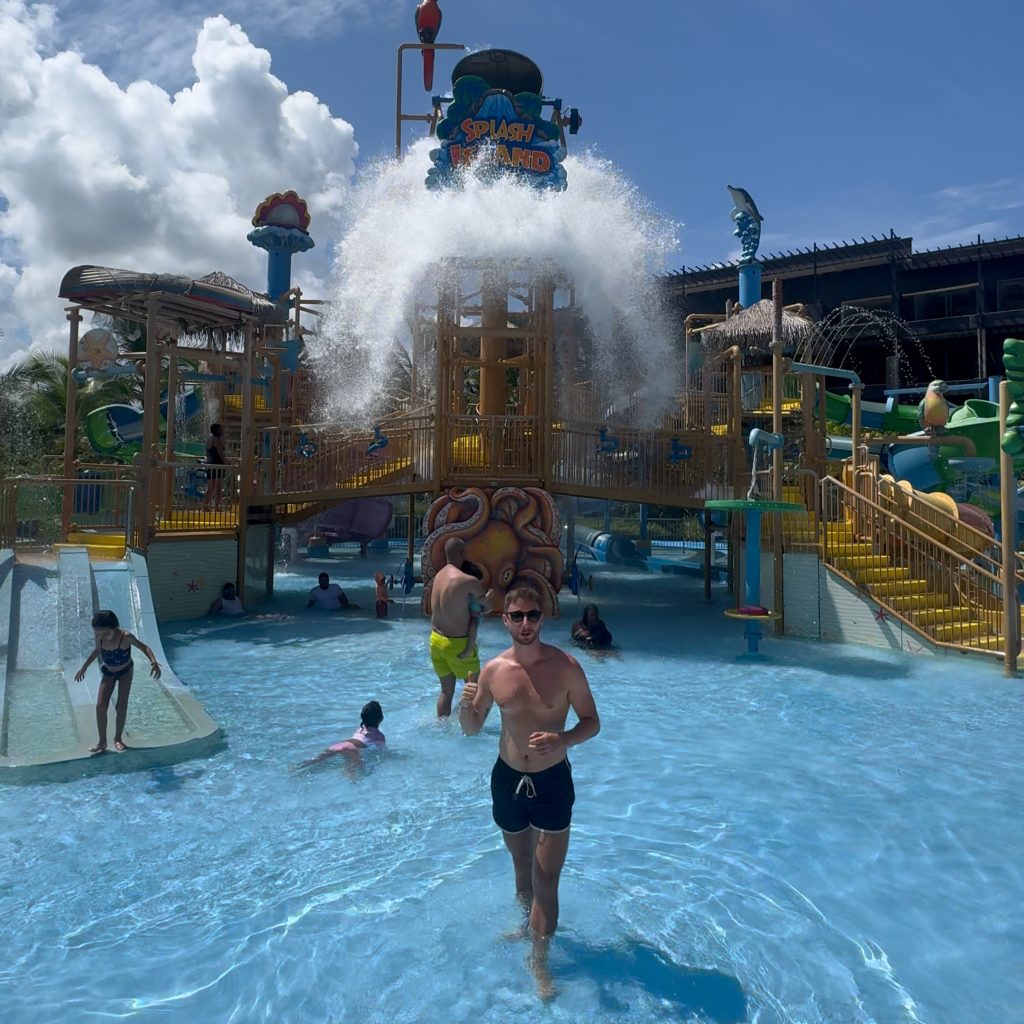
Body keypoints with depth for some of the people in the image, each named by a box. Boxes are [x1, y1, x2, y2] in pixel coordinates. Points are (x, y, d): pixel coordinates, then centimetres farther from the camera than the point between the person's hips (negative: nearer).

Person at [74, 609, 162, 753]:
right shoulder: (99, 639, -21)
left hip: (125, 671, -3)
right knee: (100, 706, -7)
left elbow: (144, 647, -24)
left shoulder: (125, 636, -34)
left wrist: (153, 661, -42)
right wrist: (84, 667, 9)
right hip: (108, 672, 3)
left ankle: (118, 739, 12)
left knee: (121, 706, -5)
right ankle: (102, 741, 6)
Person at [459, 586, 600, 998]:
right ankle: (532, 922, 48)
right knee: (522, 866, 23)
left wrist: (562, 739, -28)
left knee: (546, 879, 1)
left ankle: (539, 960, 21)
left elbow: (592, 722, -8)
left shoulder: (565, 666, -15)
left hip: (552, 782, -3)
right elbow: (473, 728, 3)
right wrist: (464, 705, -20)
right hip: (507, 779, 3)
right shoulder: (493, 669, -8)